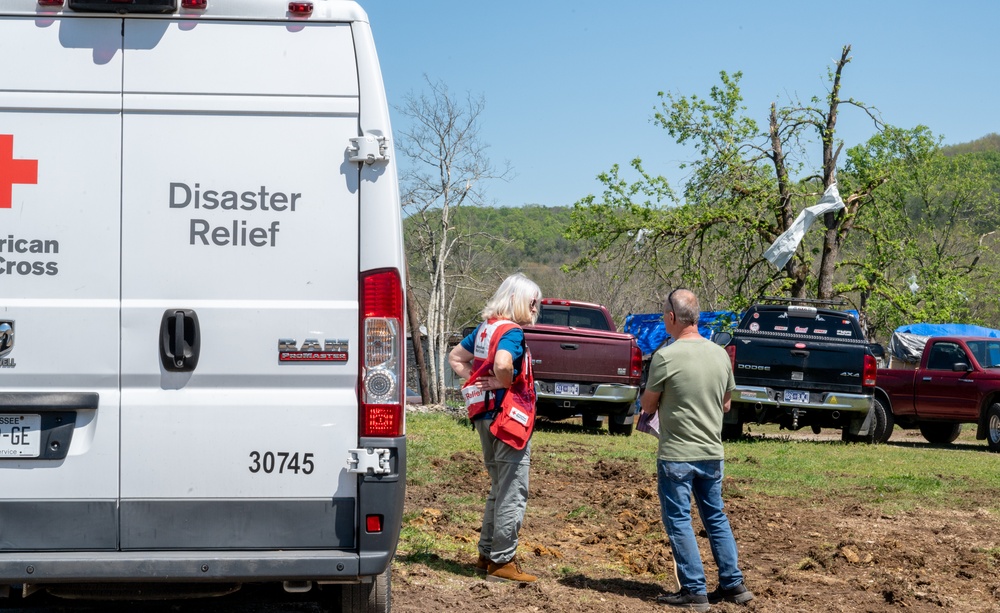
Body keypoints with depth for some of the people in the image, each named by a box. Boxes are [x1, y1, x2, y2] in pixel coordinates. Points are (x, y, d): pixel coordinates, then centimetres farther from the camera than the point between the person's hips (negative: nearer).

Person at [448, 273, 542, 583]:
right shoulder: (512, 331, -16)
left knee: (499, 490, 19)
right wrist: (506, 384, -16)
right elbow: (502, 363, -35)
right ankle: (502, 561, 3)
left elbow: (455, 357, 21)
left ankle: (487, 555, 24)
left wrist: (475, 382, 10)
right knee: (513, 493, -1)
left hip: (486, 417, 9)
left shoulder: (485, 328, 12)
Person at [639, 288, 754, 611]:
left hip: (676, 454, -6)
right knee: (716, 517, 17)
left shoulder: (665, 356, -15)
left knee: (678, 520, 3)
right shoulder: (720, 354, 3)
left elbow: (648, 406, -5)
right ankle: (733, 584, 19)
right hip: (712, 452, 6)